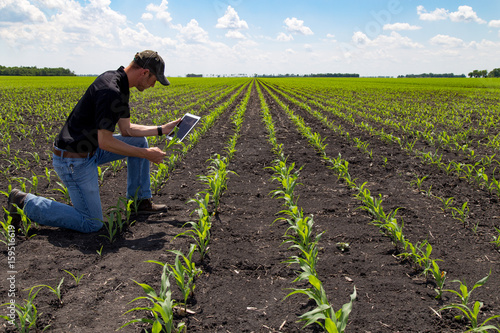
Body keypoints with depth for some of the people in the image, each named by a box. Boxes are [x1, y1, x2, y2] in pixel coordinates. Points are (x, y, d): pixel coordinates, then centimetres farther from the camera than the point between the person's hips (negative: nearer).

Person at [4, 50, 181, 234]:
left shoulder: (119, 85, 5)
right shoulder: (110, 91, -27)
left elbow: (126, 130, 11)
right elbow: (105, 142, -25)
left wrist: (161, 130, 9)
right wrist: (146, 154, -18)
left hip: (90, 149, 10)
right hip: (74, 160, -10)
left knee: (140, 141, 12)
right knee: (92, 224, -3)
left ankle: (140, 200, 19)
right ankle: (25, 201, 5)